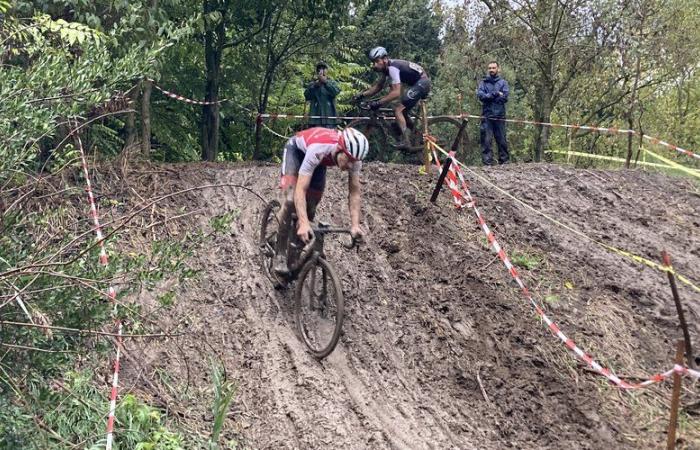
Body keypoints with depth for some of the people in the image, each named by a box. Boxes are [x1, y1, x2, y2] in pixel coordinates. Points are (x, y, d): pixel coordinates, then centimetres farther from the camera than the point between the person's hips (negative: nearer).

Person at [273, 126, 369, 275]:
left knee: (310, 209, -1)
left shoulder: (354, 157, -31)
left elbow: (354, 192, -26)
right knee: (290, 200, -23)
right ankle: (280, 256, -12)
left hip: (320, 161, 5)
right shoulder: (318, 149, -46)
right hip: (297, 149, -5)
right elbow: (300, 190, -48)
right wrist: (304, 224, -58)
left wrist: (355, 225, -38)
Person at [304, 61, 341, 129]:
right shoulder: (312, 84, 16)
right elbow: (307, 96, -1)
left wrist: (325, 81, -13)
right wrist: (315, 85, -10)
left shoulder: (332, 83, 13)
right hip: (316, 116, 1)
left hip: (329, 116, -1)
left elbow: (336, 91, -9)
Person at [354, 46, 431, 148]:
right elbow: (378, 86, 16)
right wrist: (362, 95, 5)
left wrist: (378, 103, -31)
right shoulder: (386, 67, 8)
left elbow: (396, 93, -29)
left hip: (422, 83, -10)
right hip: (422, 83, 10)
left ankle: (405, 142, -18)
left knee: (398, 109, -14)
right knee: (402, 110, 16)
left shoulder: (392, 68, -21)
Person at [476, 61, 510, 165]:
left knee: (501, 140, 1)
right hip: (487, 115, 0)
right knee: (486, 140, -6)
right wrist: (496, 94, -8)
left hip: (499, 115, 0)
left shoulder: (503, 82, 11)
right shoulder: (483, 82, 12)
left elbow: (504, 97, -5)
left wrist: (489, 96, -5)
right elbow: (480, 95, -5)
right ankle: (487, 161, -5)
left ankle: (504, 160, 8)